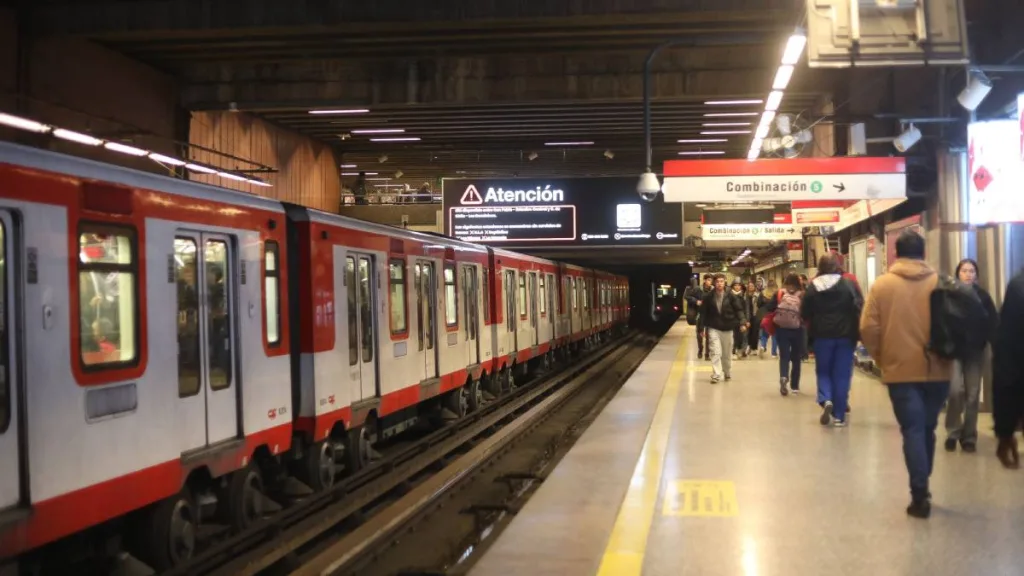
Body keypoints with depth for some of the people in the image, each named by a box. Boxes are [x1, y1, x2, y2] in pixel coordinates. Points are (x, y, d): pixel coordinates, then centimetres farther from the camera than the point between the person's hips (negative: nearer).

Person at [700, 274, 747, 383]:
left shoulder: (731, 295, -6)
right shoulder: (709, 297, -3)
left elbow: (739, 309, -7)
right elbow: (704, 313, 2)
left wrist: (742, 323, -19)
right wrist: (702, 328, 2)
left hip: (727, 328, 0)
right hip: (713, 328, 0)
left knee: (727, 354, 11)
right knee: (716, 352, -12)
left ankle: (728, 374, 28)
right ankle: (716, 375, -13)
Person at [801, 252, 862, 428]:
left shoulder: (813, 287, -3)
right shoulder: (848, 284, -7)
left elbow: (804, 313, -1)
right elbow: (859, 309, -9)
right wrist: (857, 332, -1)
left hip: (822, 335, 1)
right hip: (845, 335, -1)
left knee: (823, 372, 16)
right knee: (842, 375, 6)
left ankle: (825, 400, -11)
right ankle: (839, 416, 7)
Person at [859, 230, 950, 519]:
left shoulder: (882, 284, -4)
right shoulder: (941, 283, -1)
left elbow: (868, 328, -7)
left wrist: (881, 357, 9)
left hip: (901, 370, -2)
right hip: (937, 369, 2)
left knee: (912, 430, 2)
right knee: (928, 428, 17)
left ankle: (919, 494, -4)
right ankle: (922, 486, 26)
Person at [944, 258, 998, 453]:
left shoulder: (982, 295, 2)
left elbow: (993, 323, -1)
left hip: (975, 350, 2)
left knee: (973, 394, 5)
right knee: (955, 390, -14)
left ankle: (969, 437, 14)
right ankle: (953, 432, 4)